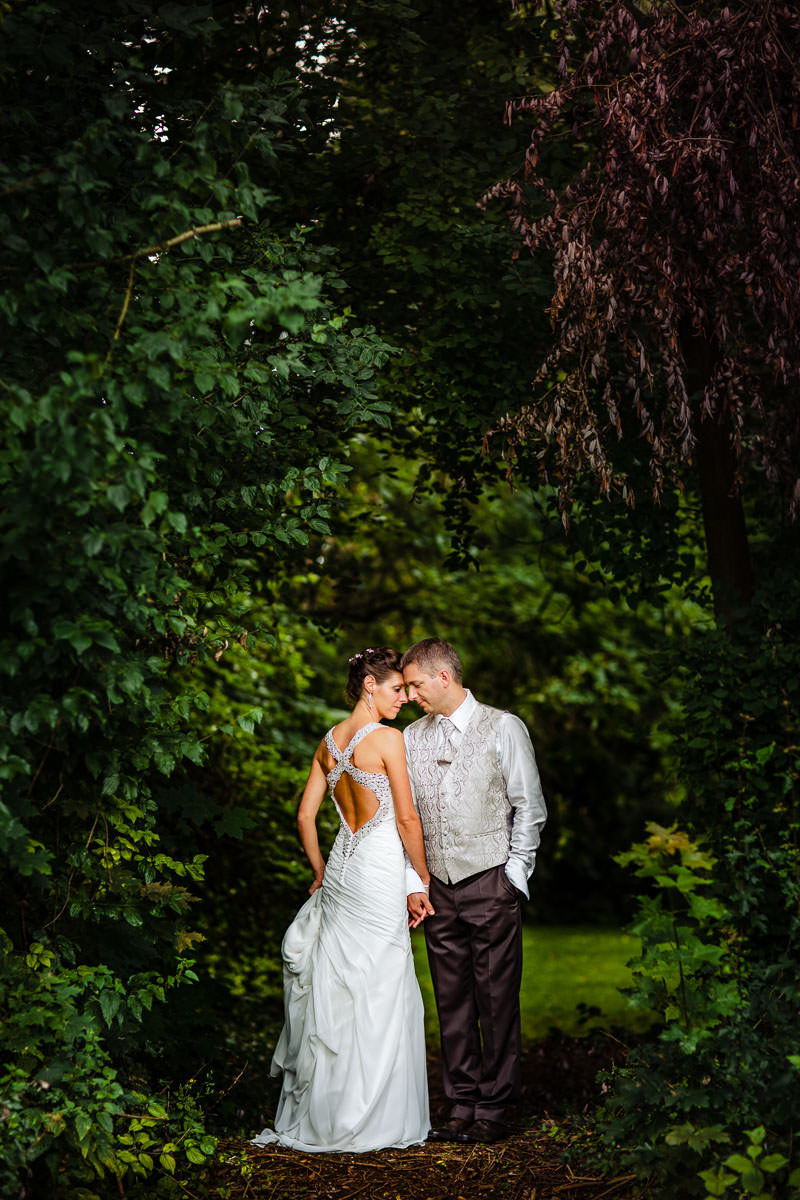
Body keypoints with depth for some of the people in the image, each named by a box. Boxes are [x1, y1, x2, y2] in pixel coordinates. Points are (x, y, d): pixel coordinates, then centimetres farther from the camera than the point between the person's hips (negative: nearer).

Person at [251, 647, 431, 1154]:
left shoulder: (330, 741, 10)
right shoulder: (387, 739, -11)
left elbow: (306, 815, 14)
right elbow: (407, 818, -11)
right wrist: (423, 874, 1)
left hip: (341, 867, 7)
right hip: (380, 871, -7)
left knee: (336, 992, 12)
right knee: (379, 997, 0)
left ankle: (318, 1112, 17)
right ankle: (368, 1120, 4)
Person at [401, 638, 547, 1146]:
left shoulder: (503, 728, -1)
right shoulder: (414, 736, 12)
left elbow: (530, 808, 0)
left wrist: (513, 876, -5)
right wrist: (414, 883, 6)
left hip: (491, 882, -4)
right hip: (439, 889, 4)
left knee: (497, 999, -2)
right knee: (452, 1000, 5)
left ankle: (494, 1109, 5)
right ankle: (462, 1106, 12)